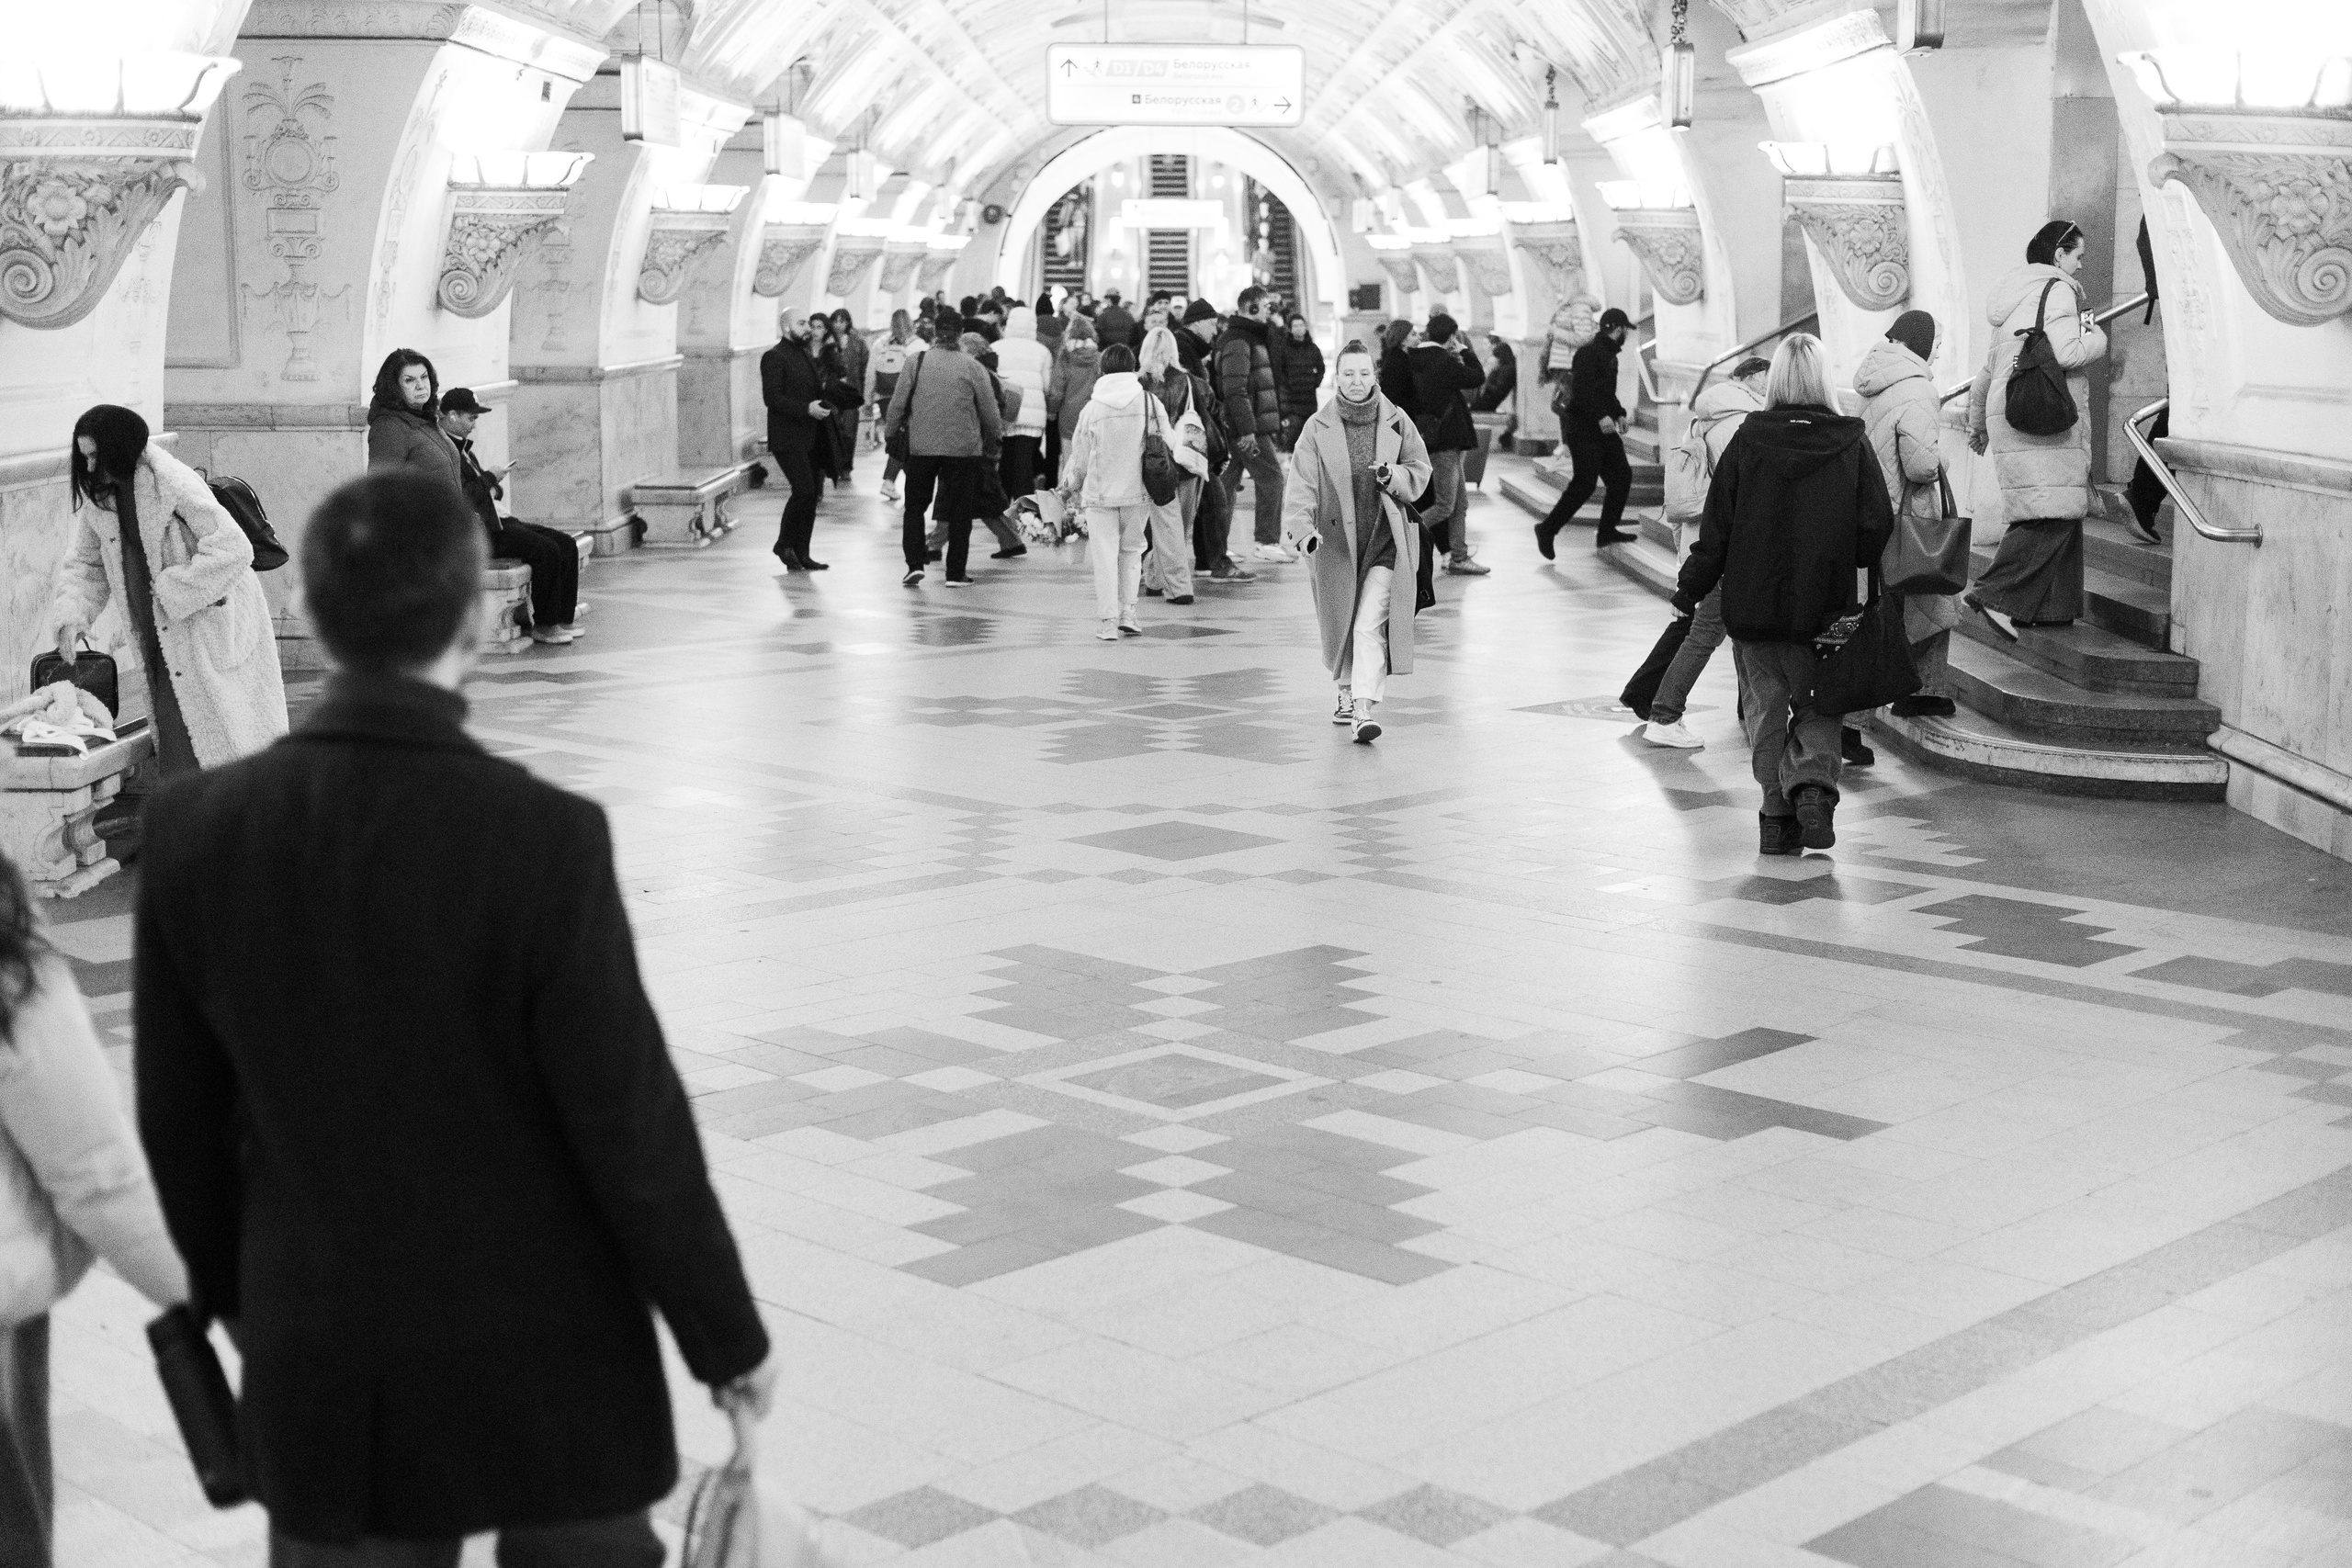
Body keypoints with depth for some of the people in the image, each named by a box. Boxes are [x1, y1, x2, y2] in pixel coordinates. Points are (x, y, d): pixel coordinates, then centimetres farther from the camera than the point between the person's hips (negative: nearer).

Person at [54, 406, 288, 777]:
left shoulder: (173, 484, -21)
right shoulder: (97, 498, 2)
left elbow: (232, 549, -25)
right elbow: (83, 563, 12)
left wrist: (171, 591, -22)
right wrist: (71, 614, -6)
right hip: (160, 638, 7)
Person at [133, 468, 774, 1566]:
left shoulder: (194, 830, -9)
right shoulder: (543, 839, -22)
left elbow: (181, 1120, 2)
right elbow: (632, 1127, -16)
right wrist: (724, 1334, -2)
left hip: (319, 1366, 3)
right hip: (544, 1356, -3)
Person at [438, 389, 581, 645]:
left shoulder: (462, 447, 19)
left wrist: (493, 487, 4)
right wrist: (489, 479, -10)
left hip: (492, 521, 11)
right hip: (475, 532, -11)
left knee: (567, 545, 1)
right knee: (547, 551, -23)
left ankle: (564, 617, 4)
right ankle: (544, 626, -13)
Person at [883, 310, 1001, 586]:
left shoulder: (918, 363, -4)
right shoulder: (972, 368, -6)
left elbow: (898, 403, -2)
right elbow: (990, 412, -1)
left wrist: (889, 428, 17)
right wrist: (993, 437, 18)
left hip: (921, 447, 1)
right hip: (963, 448, -1)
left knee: (915, 506, 13)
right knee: (960, 511, 9)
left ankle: (914, 565, 1)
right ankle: (956, 573, 9)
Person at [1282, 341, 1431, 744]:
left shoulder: (1396, 421, 1)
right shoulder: (1318, 427, -2)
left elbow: (1420, 470, 8)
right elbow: (1303, 484, -9)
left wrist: (1392, 477, -13)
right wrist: (1303, 528, -24)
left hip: (1385, 537, -1)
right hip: (1335, 540, 1)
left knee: (1370, 624, -13)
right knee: (1339, 623, 14)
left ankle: (1365, 710, -16)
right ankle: (1347, 692, 40)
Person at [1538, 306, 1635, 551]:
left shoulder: (1610, 355, 18)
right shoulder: (1589, 353, -14)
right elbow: (1581, 390, -25)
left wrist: (1619, 414, 13)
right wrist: (1601, 416, -32)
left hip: (1604, 429, 10)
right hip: (1583, 430, -10)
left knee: (1622, 475, 8)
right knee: (1584, 484, -13)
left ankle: (1607, 531, 16)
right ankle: (1547, 529, -5)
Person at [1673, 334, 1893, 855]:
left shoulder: (1748, 440, -5)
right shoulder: (1853, 444, -4)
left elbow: (1717, 527, -3)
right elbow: (1876, 528, -3)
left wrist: (1690, 588, 7)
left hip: (1752, 602, 0)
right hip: (1825, 606, 0)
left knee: (1765, 707, 10)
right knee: (1816, 705, 15)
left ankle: (1778, 815, 7)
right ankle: (1814, 782, -9)